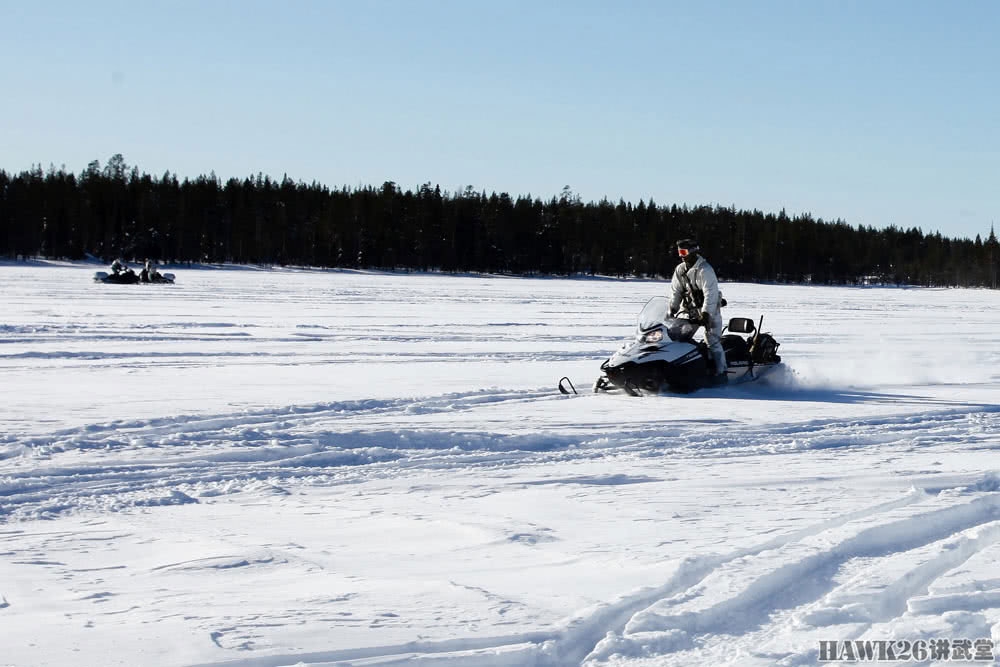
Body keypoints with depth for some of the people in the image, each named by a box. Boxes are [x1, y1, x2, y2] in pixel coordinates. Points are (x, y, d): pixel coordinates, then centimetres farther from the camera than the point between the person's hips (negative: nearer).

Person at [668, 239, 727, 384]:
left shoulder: (705, 270, -18)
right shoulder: (680, 270, 6)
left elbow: (711, 294, -23)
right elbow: (675, 290, 10)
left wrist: (706, 313, -29)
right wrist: (672, 309, -2)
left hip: (709, 311, -7)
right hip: (691, 311, 7)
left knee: (713, 342, -10)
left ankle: (721, 372, -6)